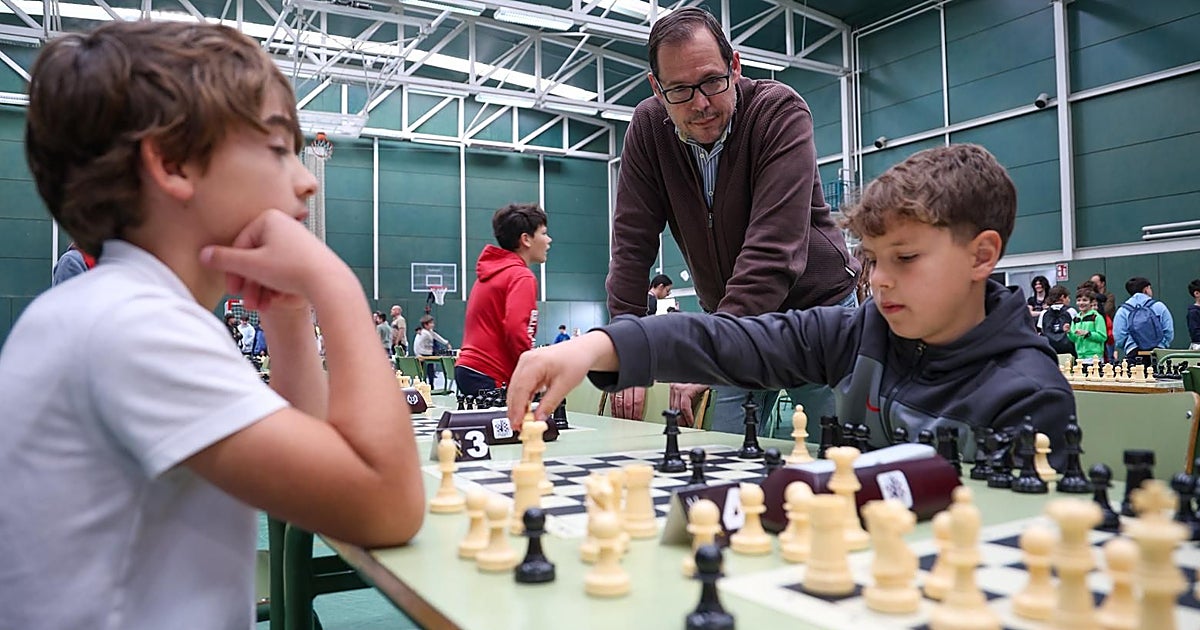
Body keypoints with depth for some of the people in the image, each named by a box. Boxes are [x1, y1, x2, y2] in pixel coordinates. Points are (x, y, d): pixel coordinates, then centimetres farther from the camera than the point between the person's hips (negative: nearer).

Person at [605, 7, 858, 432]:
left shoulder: (781, 110, -20)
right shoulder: (648, 127, -8)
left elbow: (771, 253, -29)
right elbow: (632, 245, -8)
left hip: (814, 307, -3)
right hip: (729, 317, 3)